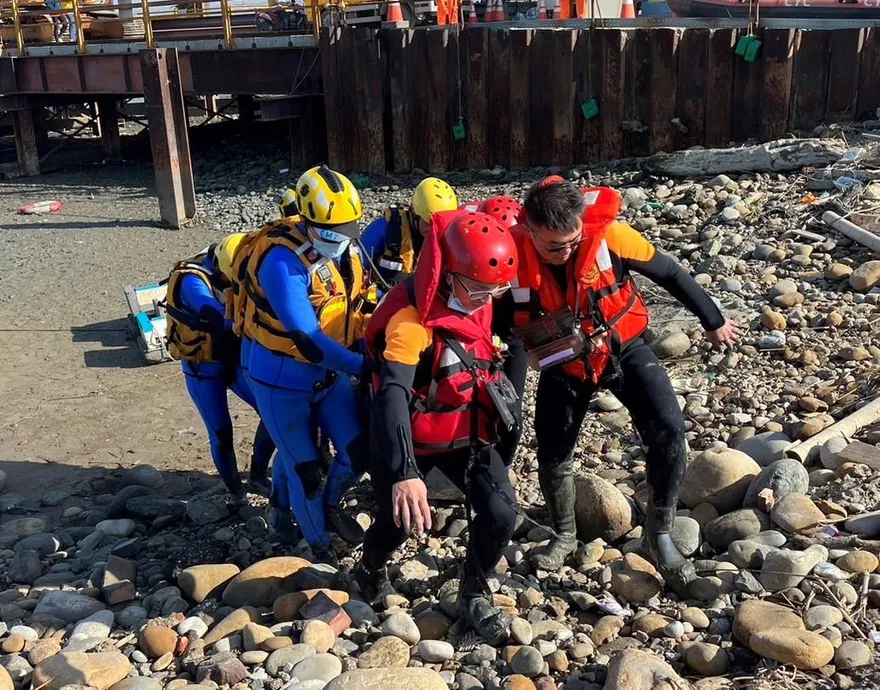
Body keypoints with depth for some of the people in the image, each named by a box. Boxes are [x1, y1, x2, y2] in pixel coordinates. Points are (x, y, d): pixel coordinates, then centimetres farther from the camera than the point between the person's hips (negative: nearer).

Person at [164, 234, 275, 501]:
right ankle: (235, 492, 23)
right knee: (221, 434, 1)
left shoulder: (232, 270, -8)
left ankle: (258, 477, 18)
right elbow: (223, 320, -42)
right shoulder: (192, 281, -28)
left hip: (234, 360, 6)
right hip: (203, 369, -5)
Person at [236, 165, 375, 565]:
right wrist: (363, 367, -32)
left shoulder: (345, 249, -6)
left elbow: (364, 301, 4)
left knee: (359, 452, 3)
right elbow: (305, 337, -32)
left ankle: (331, 504, 35)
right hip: (283, 381, -6)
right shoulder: (281, 261, -28)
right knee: (305, 470, 4)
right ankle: (318, 543, 29)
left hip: (330, 375, 6)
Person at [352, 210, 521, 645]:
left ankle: (474, 594, 17)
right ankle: (370, 571, 45)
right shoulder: (411, 318, -31)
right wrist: (403, 473, -53)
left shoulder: (479, 302, -6)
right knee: (399, 522, 9)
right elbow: (392, 396, -42)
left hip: (467, 432, 5)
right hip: (410, 439, -5)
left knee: (501, 512, -10)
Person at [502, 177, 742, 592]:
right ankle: (563, 537, 38)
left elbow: (668, 273, -9)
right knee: (552, 459, 8)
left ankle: (660, 535, 2)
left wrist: (713, 322, 4)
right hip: (562, 366, 1)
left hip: (624, 349, -1)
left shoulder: (607, 234, -25)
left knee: (669, 431, -20)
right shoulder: (513, 256, -25)